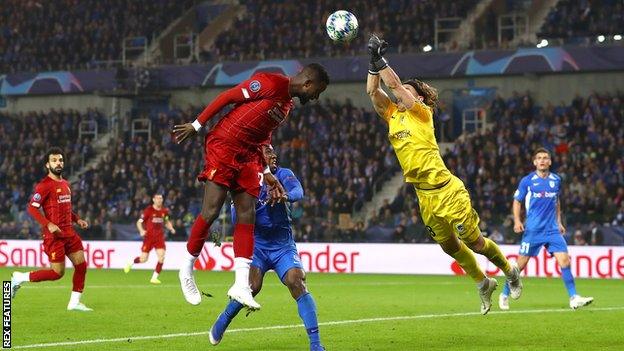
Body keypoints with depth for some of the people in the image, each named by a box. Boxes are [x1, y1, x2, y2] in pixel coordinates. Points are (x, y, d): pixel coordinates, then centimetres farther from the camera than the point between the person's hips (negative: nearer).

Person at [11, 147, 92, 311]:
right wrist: (49, 224, -23)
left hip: (69, 232, 8)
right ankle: (20, 278, 8)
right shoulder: (44, 185, -11)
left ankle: (75, 302, 11)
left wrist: (77, 219, 11)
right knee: (57, 272, -7)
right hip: (54, 234, -8)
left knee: (81, 265, 2)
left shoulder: (66, 184, 15)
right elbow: (32, 208, -15)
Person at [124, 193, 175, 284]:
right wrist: (141, 231, -25)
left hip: (159, 237, 4)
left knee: (161, 257, -13)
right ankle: (130, 263, 30)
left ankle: (154, 278, -1)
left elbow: (167, 222, 21)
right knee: (143, 259, -2)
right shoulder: (148, 210, -9)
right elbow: (139, 222, -6)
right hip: (149, 236, -4)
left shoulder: (165, 211, 5)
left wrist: (171, 228, 1)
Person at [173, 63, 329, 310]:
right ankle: (186, 270, 6)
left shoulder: (288, 105, 15)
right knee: (211, 211, -10)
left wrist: (266, 173, 12)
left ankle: (241, 285, -7)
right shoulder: (269, 83, -11)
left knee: (247, 217, -2)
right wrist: (197, 125, -10)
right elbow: (227, 97, -10)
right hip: (223, 145, -9)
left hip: (248, 157, 9)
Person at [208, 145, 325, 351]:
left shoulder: (283, 174, -2)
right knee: (252, 286, -21)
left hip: (283, 246, 1)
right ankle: (222, 322, 8)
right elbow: (237, 219, -8)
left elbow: (298, 192, -24)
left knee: (297, 284, -20)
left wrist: (284, 196, -46)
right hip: (257, 245, -1)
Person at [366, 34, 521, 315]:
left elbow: (394, 85, -16)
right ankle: (482, 283, 32)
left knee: (474, 243, 1)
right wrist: (374, 61, -4)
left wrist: (380, 59, -12)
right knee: (449, 246, 13)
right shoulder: (392, 116, 11)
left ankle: (510, 270, 24)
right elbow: (372, 91, 5)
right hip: (425, 197, 6)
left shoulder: (422, 112, -6)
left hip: (447, 191, -6)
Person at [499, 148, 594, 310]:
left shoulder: (556, 180, 8)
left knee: (564, 260, -10)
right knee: (521, 263, 0)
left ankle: (574, 298, -7)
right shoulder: (527, 181, -3)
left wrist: (559, 222, 16)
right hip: (532, 229, -3)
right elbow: (517, 201, 5)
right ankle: (504, 295, 17)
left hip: (552, 229, 3)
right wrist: (517, 221, -8)